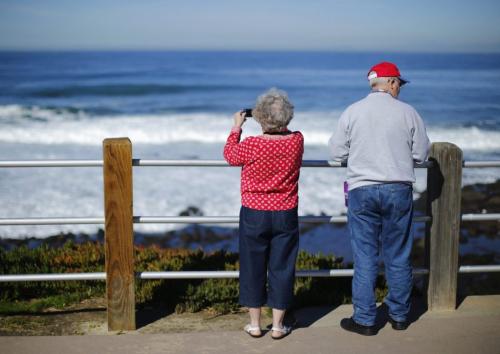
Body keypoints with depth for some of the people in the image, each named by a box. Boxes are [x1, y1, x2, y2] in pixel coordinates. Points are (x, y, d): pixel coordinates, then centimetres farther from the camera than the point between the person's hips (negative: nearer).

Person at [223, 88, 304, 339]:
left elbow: (230, 155, 5)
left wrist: (236, 127, 15)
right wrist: (279, 125, 21)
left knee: (253, 269, 10)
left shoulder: (251, 145, -17)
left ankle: (254, 324, 18)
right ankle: (278, 325, 16)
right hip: (286, 215, 2)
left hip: (254, 215, -2)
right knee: (281, 268, 9)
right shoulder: (297, 141, -8)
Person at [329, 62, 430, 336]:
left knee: (365, 257, 5)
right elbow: (420, 154, 3)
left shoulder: (352, 112, -2)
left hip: (362, 190, 0)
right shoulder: (407, 112, -2)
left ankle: (365, 320, 9)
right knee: (398, 257, 12)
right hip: (399, 190, 1)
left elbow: (336, 152, 2)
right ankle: (399, 315, 23)